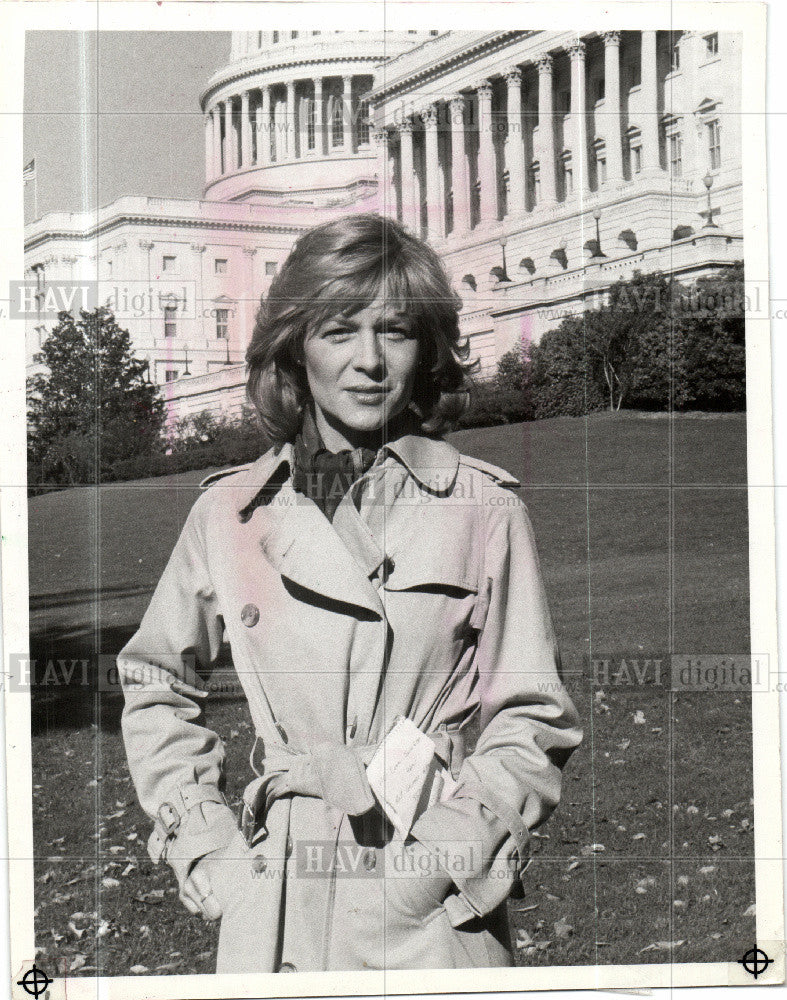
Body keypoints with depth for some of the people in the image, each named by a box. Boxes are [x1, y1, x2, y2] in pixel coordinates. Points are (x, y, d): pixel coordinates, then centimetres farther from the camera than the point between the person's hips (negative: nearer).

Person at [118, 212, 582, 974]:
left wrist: (451, 853, -9)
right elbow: (153, 684, 18)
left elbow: (531, 720, 2)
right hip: (276, 908, 2)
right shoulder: (229, 511, 5)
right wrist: (201, 839, 8)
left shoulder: (483, 509, 0)